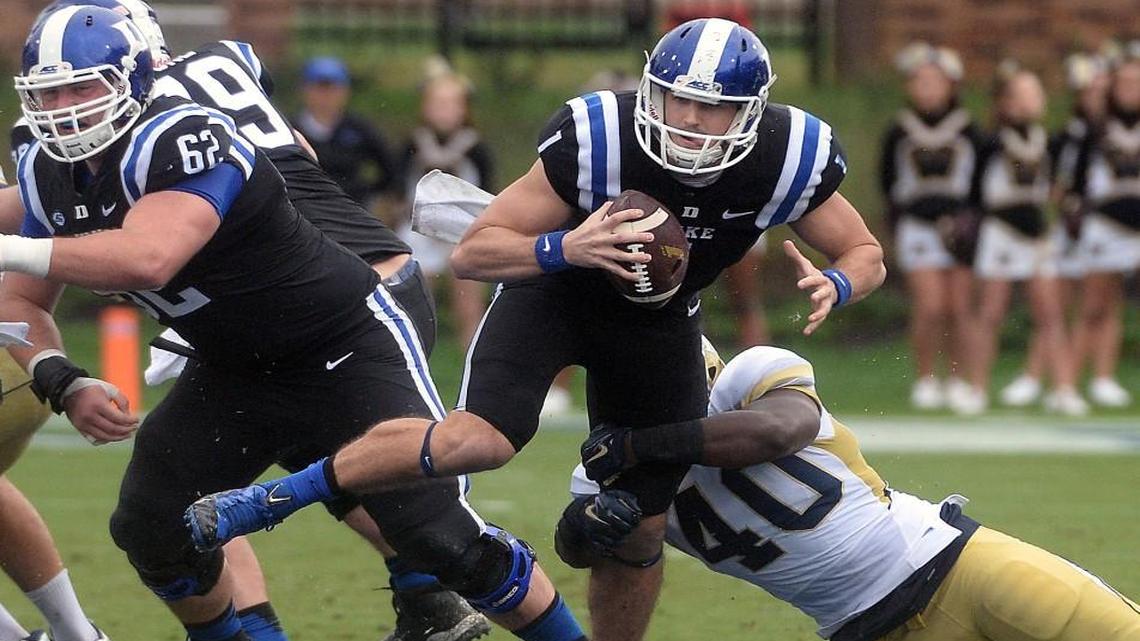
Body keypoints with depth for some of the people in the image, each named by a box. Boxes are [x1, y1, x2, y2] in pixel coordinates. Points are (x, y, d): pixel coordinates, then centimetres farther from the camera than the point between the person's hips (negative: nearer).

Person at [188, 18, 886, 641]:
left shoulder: (790, 158, -24)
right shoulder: (596, 138, -32)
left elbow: (866, 255, -7)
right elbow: (472, 253, -26)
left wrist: (834, 286, -31)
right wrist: (564, 248, -45)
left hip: (660, 323, 4)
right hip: (555, 286, -4)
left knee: (640, 530, 5)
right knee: (482, 440, -29)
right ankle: (270, 500, -15)